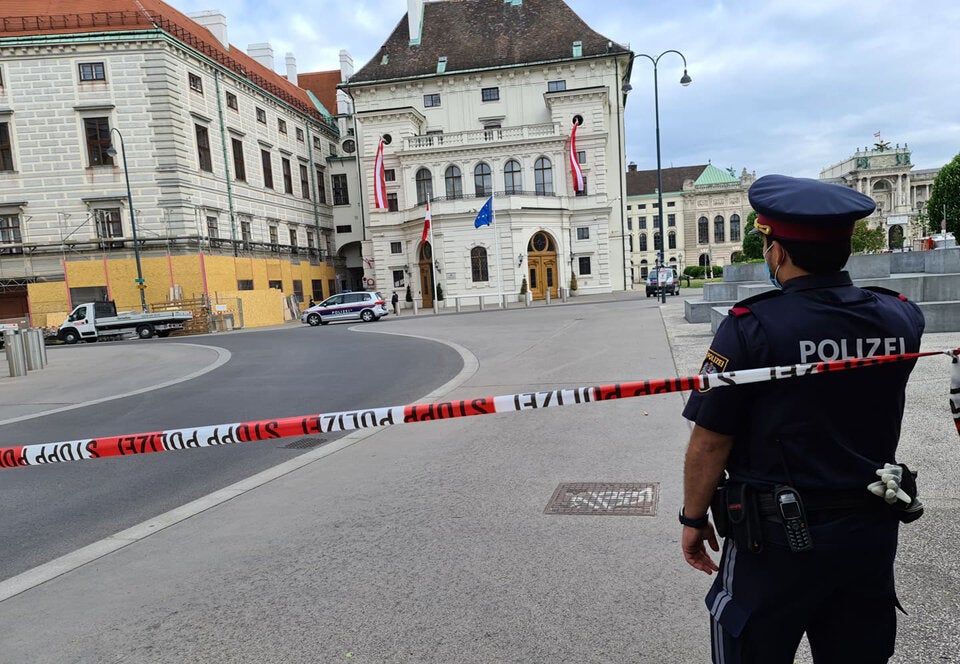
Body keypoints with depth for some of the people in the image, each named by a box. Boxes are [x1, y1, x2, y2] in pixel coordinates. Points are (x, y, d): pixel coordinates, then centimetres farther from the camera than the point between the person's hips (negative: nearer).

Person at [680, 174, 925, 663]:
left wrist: (693, 518, -1)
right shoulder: (902, 318, -5)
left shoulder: (751, 328, -21)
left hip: (778, 538, -5)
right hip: (874, 532, 6)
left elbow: (709, 442, -18)